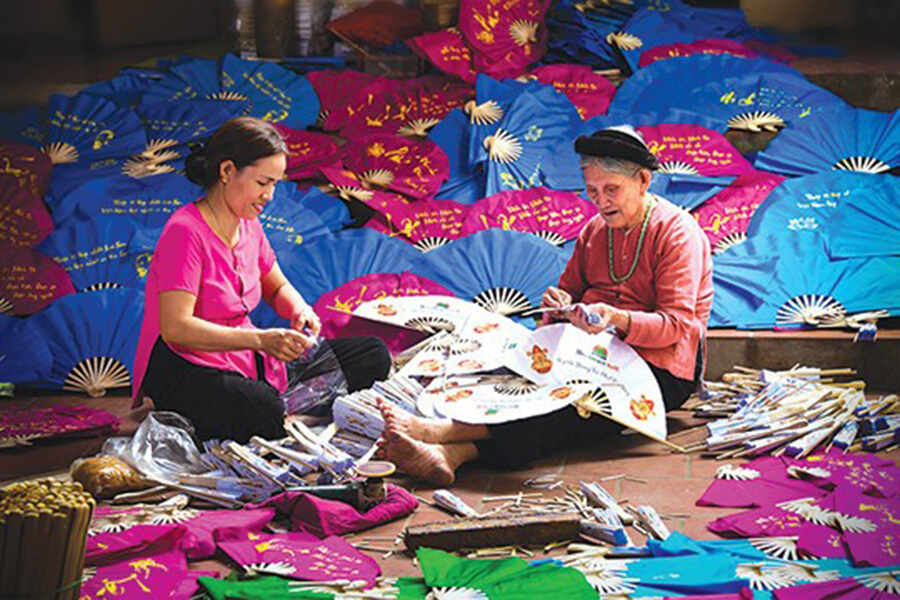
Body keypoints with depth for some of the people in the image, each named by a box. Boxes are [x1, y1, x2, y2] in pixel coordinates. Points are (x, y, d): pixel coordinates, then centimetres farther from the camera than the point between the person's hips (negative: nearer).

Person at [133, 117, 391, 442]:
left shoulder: (248, 226, 8)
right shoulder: (185, 232, -18)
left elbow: (277, 287, 24)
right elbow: (175, 328, -26)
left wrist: (300, 310, -2)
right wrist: (260, 339, -32)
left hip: (245, 359, 9)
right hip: (185, 371, -8)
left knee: (373, 356, 0)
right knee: (271, 416, -39)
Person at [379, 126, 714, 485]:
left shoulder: (677, 232, -7)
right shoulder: (595, 230, 16)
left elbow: (678, 324, -15)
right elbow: (570, 289, 23)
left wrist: (617, 319, -33)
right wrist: (559, 305, -3)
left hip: (660, 367, -6)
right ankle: (451, 454, -51)